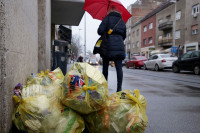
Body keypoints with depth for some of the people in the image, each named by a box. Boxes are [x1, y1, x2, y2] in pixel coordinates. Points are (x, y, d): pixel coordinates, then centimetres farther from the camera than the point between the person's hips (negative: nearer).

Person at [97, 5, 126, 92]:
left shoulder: (107, 18, 2)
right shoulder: (122, 21, 18)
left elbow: (100, 31, -8)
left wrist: (105, 35, 12)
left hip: (109, 46, -3)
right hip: (120, 46, 4)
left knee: (105, 67, 7)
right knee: (119, 67, -2)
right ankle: (119, 88, -7)